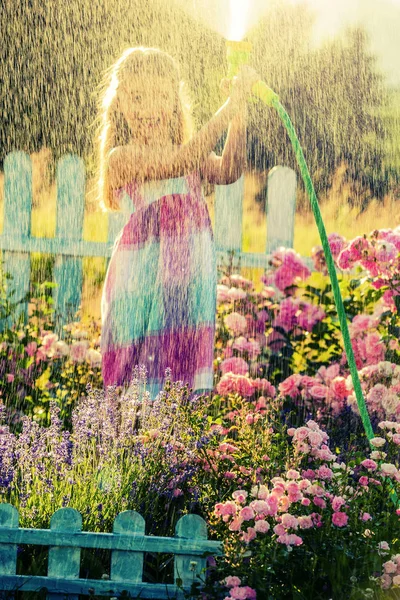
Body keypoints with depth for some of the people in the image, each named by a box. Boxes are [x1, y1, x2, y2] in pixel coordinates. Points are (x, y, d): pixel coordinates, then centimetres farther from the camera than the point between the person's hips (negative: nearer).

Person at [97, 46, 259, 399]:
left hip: (190, 283, 4)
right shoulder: (121, 158, -6)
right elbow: (175, 163, -21)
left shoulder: (194, 157, 11)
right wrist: (228, 109, -21)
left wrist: (239, 115, -22)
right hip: (140, 280, -4)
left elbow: (227, 173, -9)